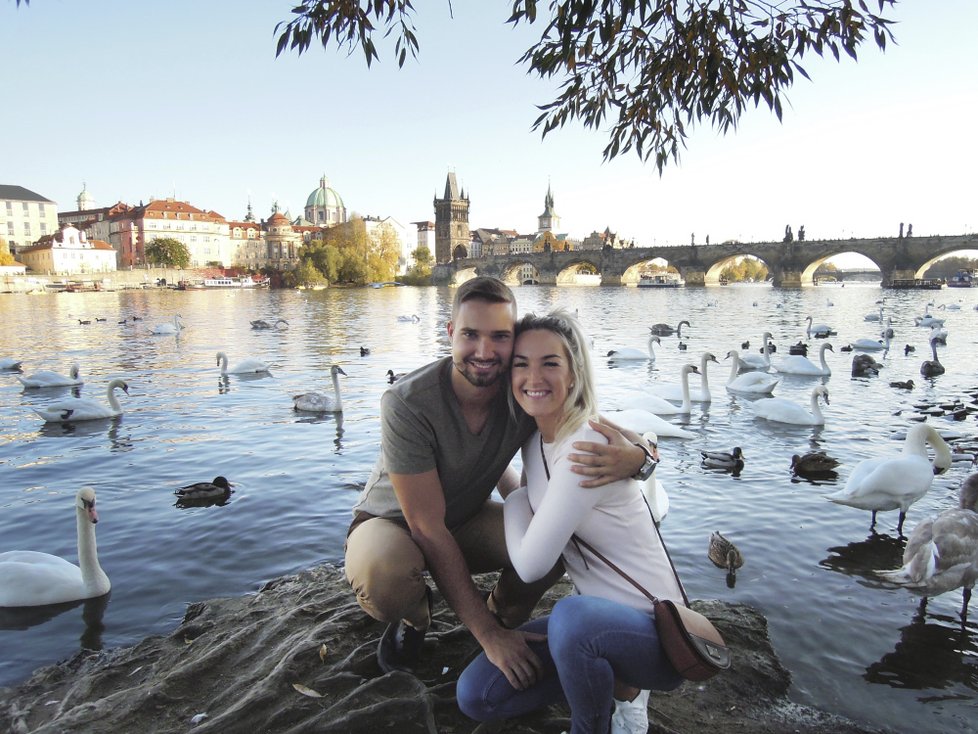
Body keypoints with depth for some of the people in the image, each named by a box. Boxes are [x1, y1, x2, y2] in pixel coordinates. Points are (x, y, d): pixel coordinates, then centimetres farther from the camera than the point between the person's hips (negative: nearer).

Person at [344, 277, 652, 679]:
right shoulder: (406, 404, -33)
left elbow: (613, 431, -14)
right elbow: (427, 528, -29)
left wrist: (635, 455, -41)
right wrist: (485, 634, -29)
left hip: (468, 518, 3)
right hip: (393, 522, -2)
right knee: (384, 577, -38)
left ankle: (503, 615, 7)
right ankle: (413, 617, 1)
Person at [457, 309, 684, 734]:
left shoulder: (588, 448, -25)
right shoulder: (535, 441, 3)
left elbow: (531, 565, -21)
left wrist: (515, 502, -5)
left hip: (655, 634, -8)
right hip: (595, 616, 8)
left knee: (573, 616, -39)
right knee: (475, 695, 1)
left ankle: (622, 690, -6)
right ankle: (608, 682, 14)